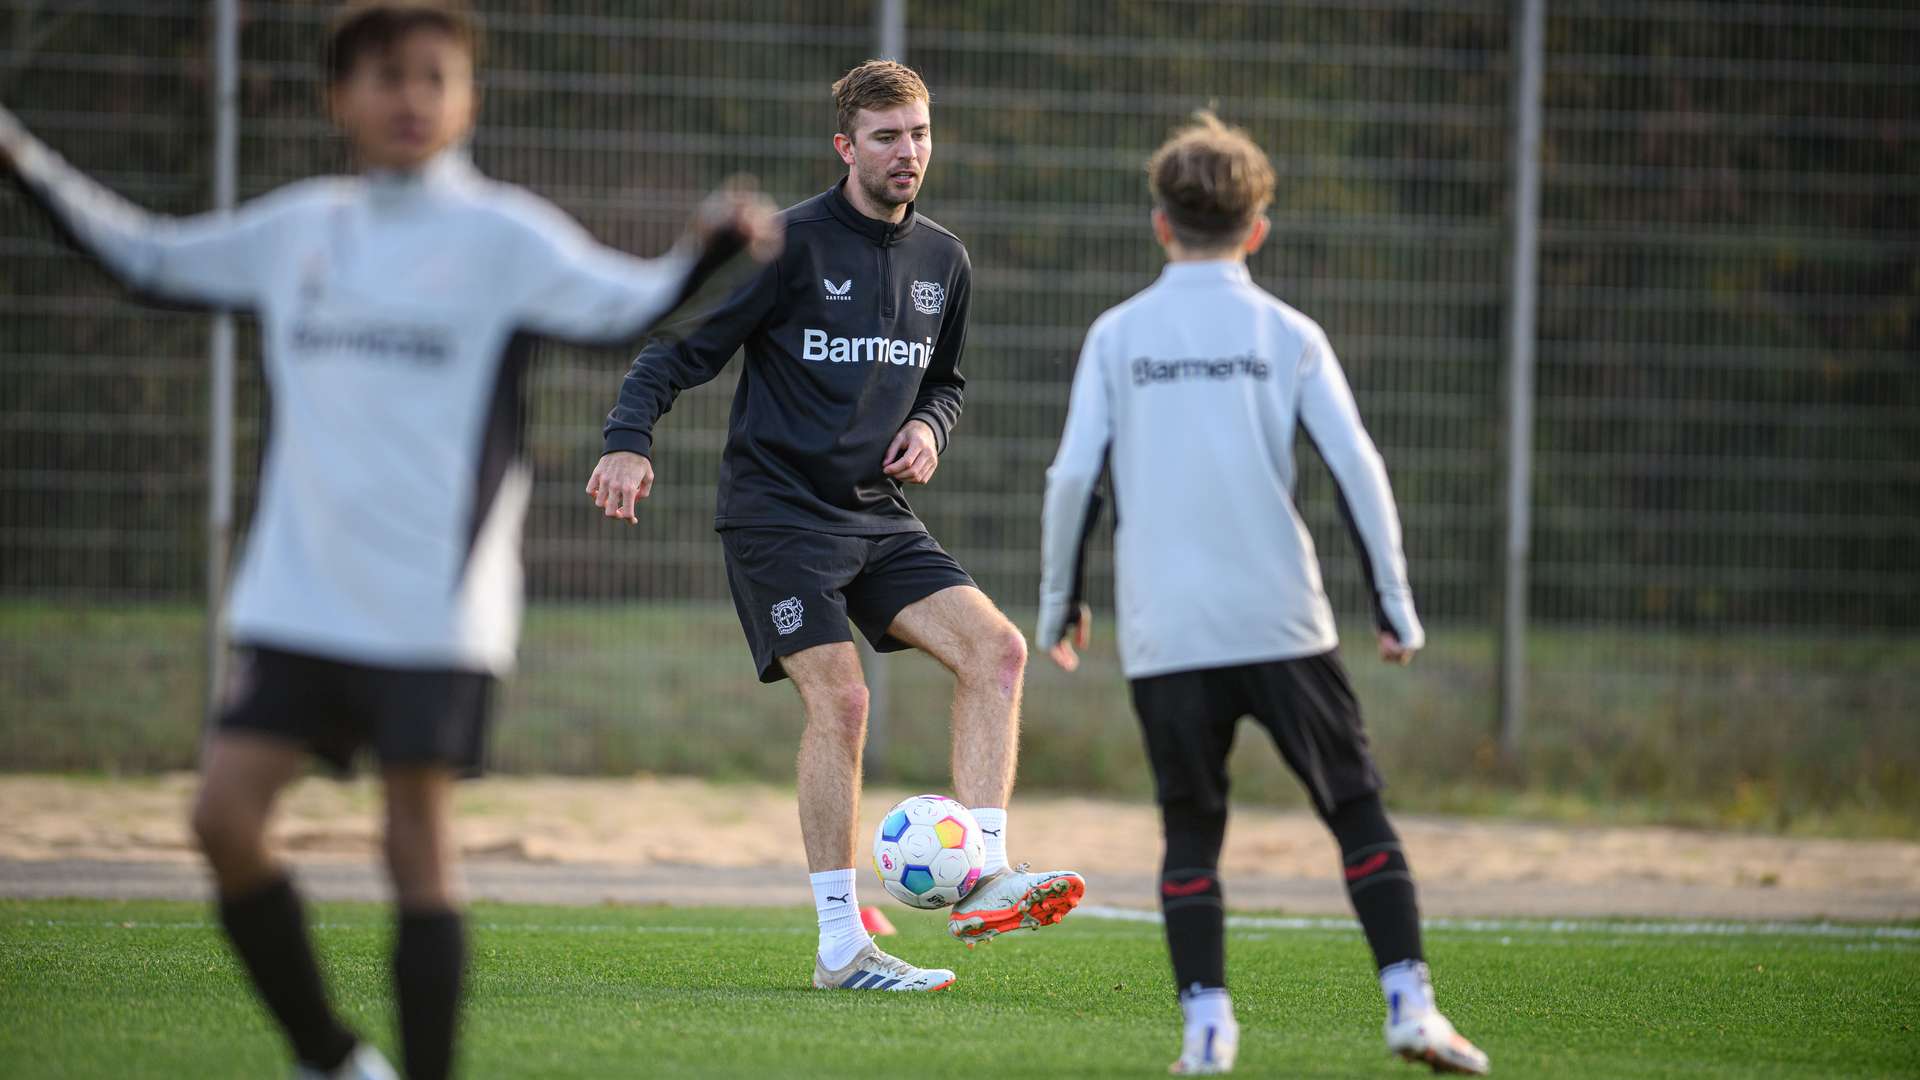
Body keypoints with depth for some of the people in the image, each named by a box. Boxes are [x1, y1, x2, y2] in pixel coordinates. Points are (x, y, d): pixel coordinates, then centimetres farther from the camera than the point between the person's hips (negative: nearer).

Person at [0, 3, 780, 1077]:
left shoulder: (500, 236, -3)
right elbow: (151, 256, 24)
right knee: (226, 815, -3)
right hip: (300, 596, 5)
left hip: (433, 610, -5)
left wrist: (712, 248, -31)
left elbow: (630, 306, -12)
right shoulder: (299, 229, 11)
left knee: (418, 844, -6)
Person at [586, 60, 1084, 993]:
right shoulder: (791, 244, -9)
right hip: (778, 510, -6)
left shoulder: (942, 262, 10)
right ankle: (840, 947, -10)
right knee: (839, 699, -16)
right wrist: (629, 441, -24)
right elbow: (679, 350, -8)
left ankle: (984, 880, -13)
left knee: (996, 649, -12)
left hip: (877, 514, 6)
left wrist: (929, 425, 4)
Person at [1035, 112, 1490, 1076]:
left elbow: (1073, 478, 2)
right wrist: (1394, 606, 7)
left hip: (1165, 633, 1)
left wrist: (1059, 603, 13)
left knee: (1190, 832, 9)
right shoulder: (1286, 335, 4)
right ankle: (1409, 1001, -5)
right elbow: (1358, 471, 0)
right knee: (1356, 811, 5)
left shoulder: (1118, 335, 5)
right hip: (1280, 619, -1)